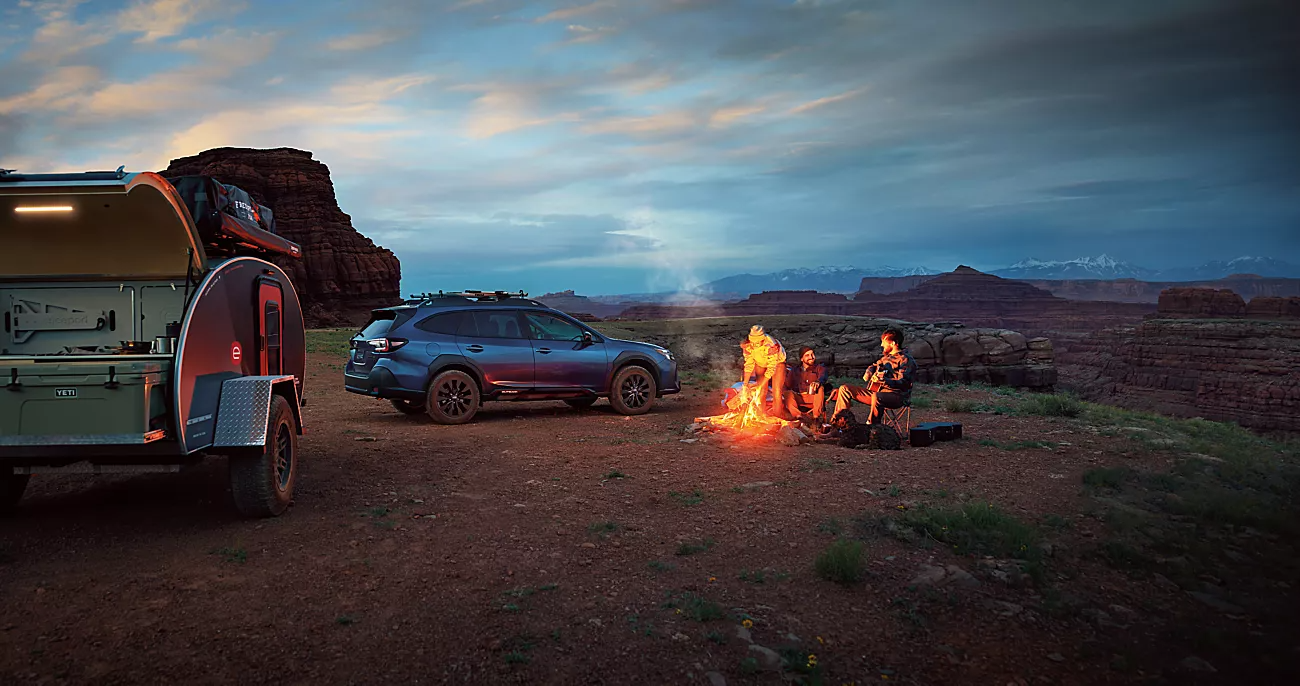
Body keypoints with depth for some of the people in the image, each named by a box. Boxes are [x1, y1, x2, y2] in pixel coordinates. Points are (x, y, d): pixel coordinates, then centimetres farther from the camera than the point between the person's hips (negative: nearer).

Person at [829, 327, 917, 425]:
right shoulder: (885, 357, 18)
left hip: (897, 397, -9)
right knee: (844, 389, 2)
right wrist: (869, 373, 12)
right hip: (876, 391, 9)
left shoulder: (906, 360, -9)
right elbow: (872, 367, 36)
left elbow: (904, 383, -21)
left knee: (876, 396, -44)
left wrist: (883, 380, -36)